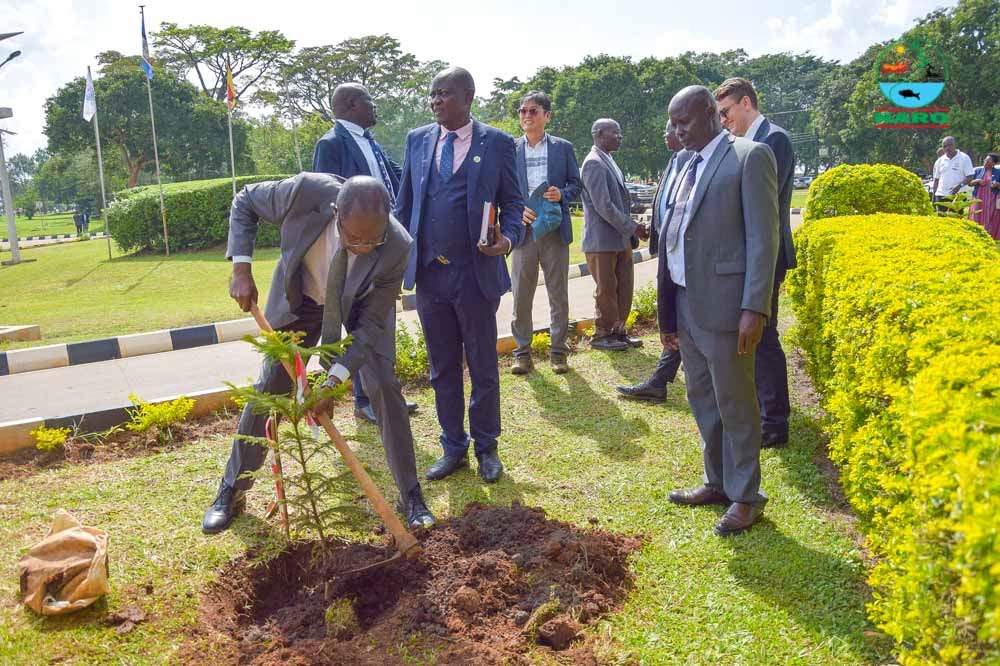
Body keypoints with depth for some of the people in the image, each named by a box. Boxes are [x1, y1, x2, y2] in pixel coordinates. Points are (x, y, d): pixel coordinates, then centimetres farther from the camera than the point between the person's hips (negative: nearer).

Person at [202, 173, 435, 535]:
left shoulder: (397, 248, -36)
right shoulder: (306, 192, -36)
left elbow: (371, 326, -26)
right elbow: (245, 201, -14)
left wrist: (334, 380, -33)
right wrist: (241, 268, -23)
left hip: (360, 308, -1)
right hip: (299, 299, 1)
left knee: (385, 389, -12)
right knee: (268, 389, 4)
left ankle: (411, 496, 4)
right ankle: (231, 492, 22)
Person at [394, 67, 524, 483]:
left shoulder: (497, 143, -2)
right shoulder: (417, 140, 8)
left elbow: (512, 202, 2)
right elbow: (404, 203, 12)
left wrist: (508, 238, -17)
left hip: (476, 274, -3)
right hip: (429, 274, 3)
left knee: (483, 368, 9)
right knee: (442, 370, 13)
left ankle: (486, 447, 26)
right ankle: (453, 448, 27)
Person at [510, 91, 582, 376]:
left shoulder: (563, 147, 6)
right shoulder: (510, 150, 6)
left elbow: (575, 184, 8)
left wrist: (562, 194, -14)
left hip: (555, 229, 0)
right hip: (524, 229, 0)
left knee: (559, 295, 5)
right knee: (521, 296, 2)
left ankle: (558, 351, 16)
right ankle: (522, 352, 13)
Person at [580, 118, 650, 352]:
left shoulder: (609, 161, 15)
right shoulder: (594, 164, -14)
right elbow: (604, 206, -20)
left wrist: (631, 232, 10)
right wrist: (632, 228, -16)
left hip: (620, 238, 9)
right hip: (603, 240, -9)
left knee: (624, 288, 12)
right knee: (606, 290, 2)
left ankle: (618, 331, 24)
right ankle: (601, 335, 15)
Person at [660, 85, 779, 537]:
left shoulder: (750, 156, -6)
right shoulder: (690, 166, 16)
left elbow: (763, 237, -12)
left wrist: (755, 307, -18)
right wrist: (667, 313, 13)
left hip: (723, 303, -8)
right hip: (685, 303, 8)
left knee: (735, 403, 3)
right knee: (702, 400, 16)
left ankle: (745, 496, 18)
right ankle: (718, 482, 32)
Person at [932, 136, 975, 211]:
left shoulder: (964, 158, 1)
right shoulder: (940, 161, 12)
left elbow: (970, 177, -3)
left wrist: (960, 185, -21)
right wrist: (934, 197, 10)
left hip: (957, 195, -3)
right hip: (941, 196, 3)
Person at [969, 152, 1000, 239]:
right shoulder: (978, 170, 9)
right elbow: (969, 183, 9)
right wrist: (977, 181, -9)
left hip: (991, 201, -2)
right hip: (978, 199, 2)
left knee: (990, 222, -4)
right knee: (976, 220, 0)